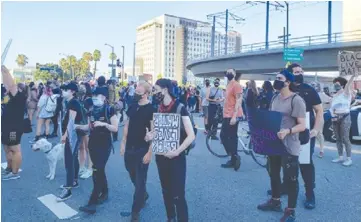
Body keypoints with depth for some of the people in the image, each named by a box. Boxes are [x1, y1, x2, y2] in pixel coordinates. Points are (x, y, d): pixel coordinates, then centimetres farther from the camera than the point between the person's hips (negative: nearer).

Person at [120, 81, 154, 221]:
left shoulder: (151, 109, -13)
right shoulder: (132, 106, 6)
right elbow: (127, 125, 13)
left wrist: (149, 152, -17)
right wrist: (123, 143, 9)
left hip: (143, 149, -6)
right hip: (130, 148, 6)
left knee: (140, 180, 4)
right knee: (133, 177, 20)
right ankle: (144, 195, 46)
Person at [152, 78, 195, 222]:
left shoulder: (180, 108, -13)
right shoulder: (159, 108, 5)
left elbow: (191, 136, -16)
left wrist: (177, 152, -24)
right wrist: (152, 135, -2)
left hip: (176, 158, -6)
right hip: (161, 156, 6)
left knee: (178, 195, -4)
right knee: (166, 192, 17)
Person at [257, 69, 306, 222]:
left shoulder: (296, 100, -14)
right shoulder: (275, 98, 10)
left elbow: (302, 126, -17)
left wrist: (287, 131, -33)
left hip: (289, 147, -8)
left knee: (290, 179, 2)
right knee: (273, 174, 19)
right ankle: (275, 201, 38)